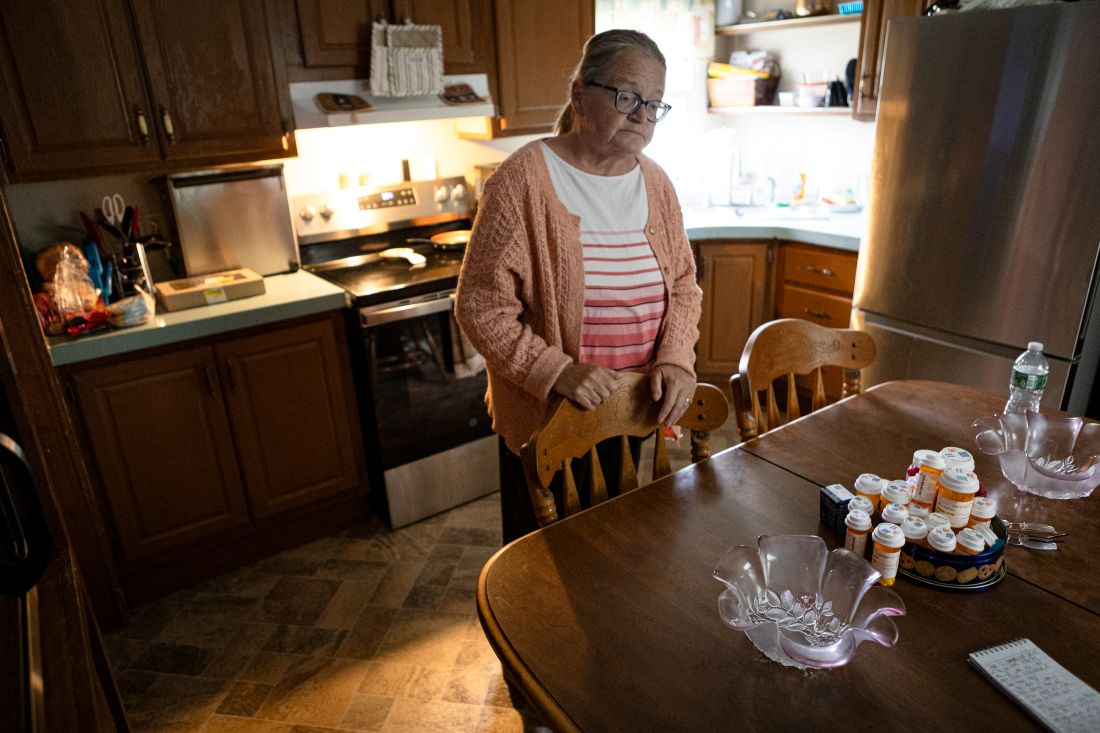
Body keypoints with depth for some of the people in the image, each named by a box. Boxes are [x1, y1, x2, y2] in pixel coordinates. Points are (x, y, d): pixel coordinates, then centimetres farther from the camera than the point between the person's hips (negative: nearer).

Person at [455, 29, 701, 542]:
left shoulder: (654, 183, 2)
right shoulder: (524, 180, -17)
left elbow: (683, 284, 8)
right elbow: (480, 308, -17)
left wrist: (676, 358, -8)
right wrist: (555, 371, -25)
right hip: (545, 419, -5)